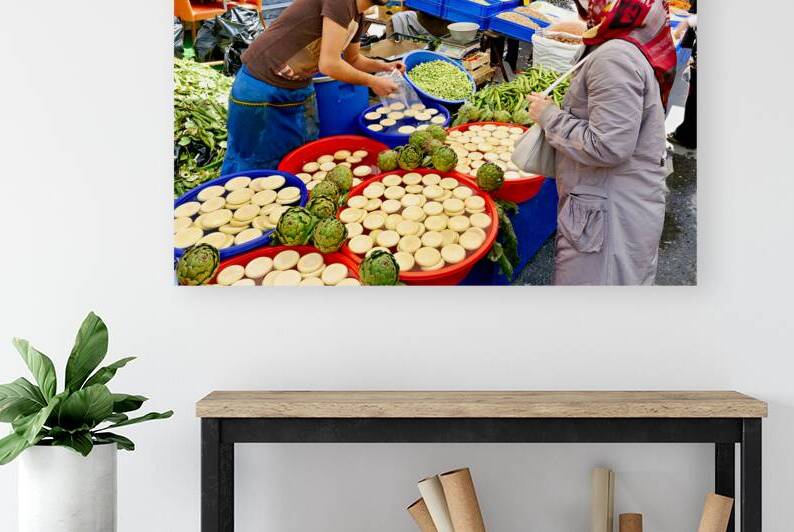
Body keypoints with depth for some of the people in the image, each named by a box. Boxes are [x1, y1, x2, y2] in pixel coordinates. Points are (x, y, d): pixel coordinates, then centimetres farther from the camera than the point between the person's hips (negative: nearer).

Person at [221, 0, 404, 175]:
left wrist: (384, 66, 4)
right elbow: (329, 64, -26)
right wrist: (372, 81, -14)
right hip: (261, 85, -9)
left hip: (300, 88, 9)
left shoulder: (357, 16, 5)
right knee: (252, 164, 4)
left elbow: (353, 60, 21)